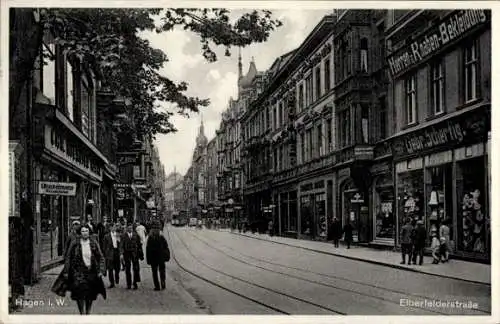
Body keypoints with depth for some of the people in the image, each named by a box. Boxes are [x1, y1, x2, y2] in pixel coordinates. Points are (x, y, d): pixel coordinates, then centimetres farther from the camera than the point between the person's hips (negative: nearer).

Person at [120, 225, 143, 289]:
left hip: (135, 253, 1)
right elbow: (121, 245, -2)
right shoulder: (123, 236, 1)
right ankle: (129, 284, 11)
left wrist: (141, 254, 8)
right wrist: (121, 254, -12)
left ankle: (135, 283, 5)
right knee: (127, 269, 4)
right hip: (127, 253, 0)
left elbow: (139, 244, 10)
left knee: (136, 268, -5)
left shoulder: (136, 235, 6)